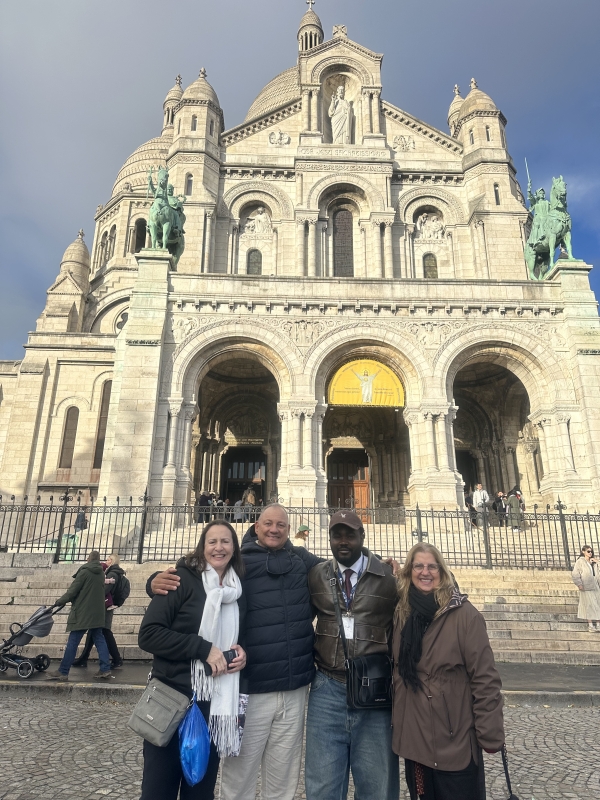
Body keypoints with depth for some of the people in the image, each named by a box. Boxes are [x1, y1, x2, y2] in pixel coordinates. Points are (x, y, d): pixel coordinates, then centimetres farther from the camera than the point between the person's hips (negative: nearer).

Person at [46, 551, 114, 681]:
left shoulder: (84, 572, -11)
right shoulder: (101, 574, 10)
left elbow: (73, 590, -10)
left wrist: (60, 601, 5)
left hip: (82, 613, -7)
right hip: (97, 612, 7)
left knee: (72, 642, 0)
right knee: (99, 639, 8)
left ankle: (63, 672, 6)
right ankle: (105, 670, 3)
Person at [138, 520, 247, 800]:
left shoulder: (238, 591, 5)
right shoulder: (181, 578, -11)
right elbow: (148, 634, -18)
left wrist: (241, 651, -2)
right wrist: (204, 649, -21)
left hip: (217, 704, 5)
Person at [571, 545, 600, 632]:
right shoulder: (580, 561, -4)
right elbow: (575, 574, -10)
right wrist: (579, 584, -17)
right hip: (586, 587, -6)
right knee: (589, 605, -5)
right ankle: (590, 625, 0)